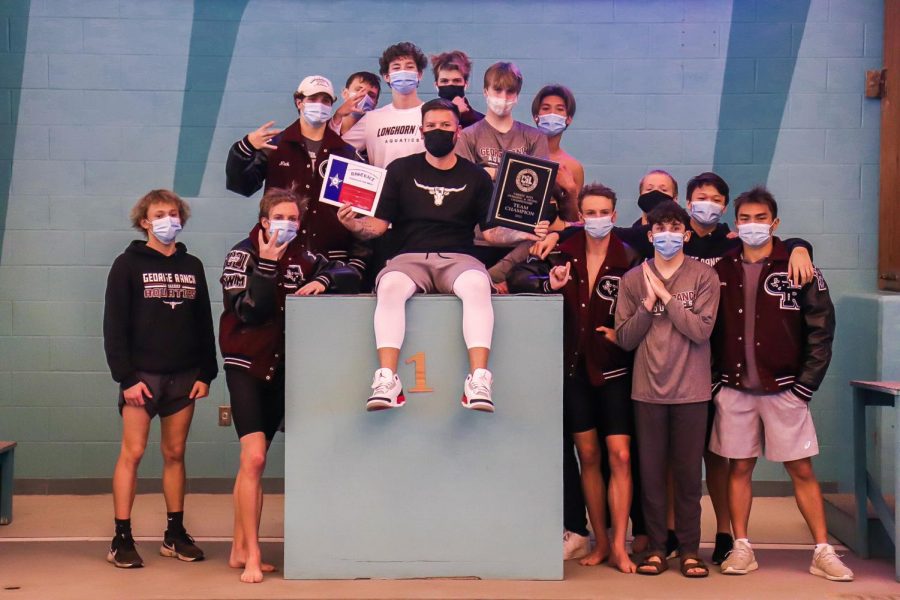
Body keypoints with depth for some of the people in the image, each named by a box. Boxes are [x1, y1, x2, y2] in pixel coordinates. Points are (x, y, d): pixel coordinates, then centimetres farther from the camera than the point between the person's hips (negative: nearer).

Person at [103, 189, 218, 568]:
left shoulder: (192, 266, 11)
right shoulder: (129, 264, -1)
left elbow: (204, 323, 11)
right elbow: (114, 325, -6)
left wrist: (206, 373, 4)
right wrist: (125, 376, -13)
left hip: (183, 377, 4)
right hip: (142, 375, -3)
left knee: (175, 454, 8)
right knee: (132, 453, -4)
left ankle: (175, 534, 16)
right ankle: (122, 539, 1)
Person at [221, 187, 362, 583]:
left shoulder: (302, 257, 7)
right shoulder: (242, 255, -6)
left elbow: (351, 276, 6)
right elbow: (249, 311, -18)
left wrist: (323, 281, -12)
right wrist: (267, 264, -21)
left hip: (280, 369, 5)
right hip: (246, 367, -5)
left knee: (253, 461, 11)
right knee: (254, 457, -15)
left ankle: (239, 549, 19)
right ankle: (252, 557, -10)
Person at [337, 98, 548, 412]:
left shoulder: (476, 177, 16)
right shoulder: (400, 170, 14)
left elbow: (491, 231, 12)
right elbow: (379, 224, 8)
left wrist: (524, 233, -7)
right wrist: (354, 224, -13)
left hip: (457, 258, 0)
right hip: (409, 257, 0)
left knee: (477, 285, -36)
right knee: (390, 286, -35)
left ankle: (478, 381, -43)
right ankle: (386, 380, -41)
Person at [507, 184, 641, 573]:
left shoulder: (629, 260, -4)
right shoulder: (563, 253, 2)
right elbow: (518, 277, -1)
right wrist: (547, 283, -18)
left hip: (613, 369, -2)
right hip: (574, 366, 2)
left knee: (619, 455, -7)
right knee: (588, 456, 8)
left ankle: (619, 545, 2)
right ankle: (600, 542, 17)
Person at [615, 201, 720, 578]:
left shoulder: (704, 277, 0)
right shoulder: (633, 279, 5)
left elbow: (702, 330, -12)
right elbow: (624, 338, 2)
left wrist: (666, 296, -13)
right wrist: (648, 304, -11)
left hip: (691, 391, -1)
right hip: (648, 390, 2)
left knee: (688, 473, 4)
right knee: (651, 472, 5)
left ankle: (689, 549, 14)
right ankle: (656, 547, 15)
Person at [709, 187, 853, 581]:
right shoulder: (722, 271, 5)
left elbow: (821, 330, -4)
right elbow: (708, 329, 8)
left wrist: (806, 383, -8)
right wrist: (714, 378, -1)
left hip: (784, 389, -2)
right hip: (734, 389, 2)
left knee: (801, 470, 1)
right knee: (739, 468, 8)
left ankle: (823, 552, 9)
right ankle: (742, 548, 17)